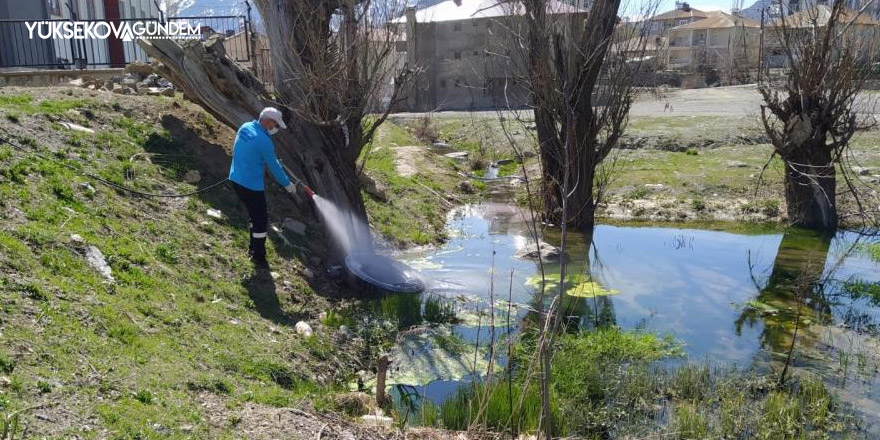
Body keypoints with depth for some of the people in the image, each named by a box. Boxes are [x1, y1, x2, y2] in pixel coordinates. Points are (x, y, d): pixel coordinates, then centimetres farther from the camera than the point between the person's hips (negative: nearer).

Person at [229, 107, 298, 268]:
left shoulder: (245, 127, 3)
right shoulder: (263, 141, -22)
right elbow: (274, 166, -13)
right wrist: (288, 184, 2)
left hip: (236, 179, 9)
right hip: (251, 185, -9)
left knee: (257, 216, 22)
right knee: (261, 220, 4)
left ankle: (253, 248, 34)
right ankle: (258, 257, 13)